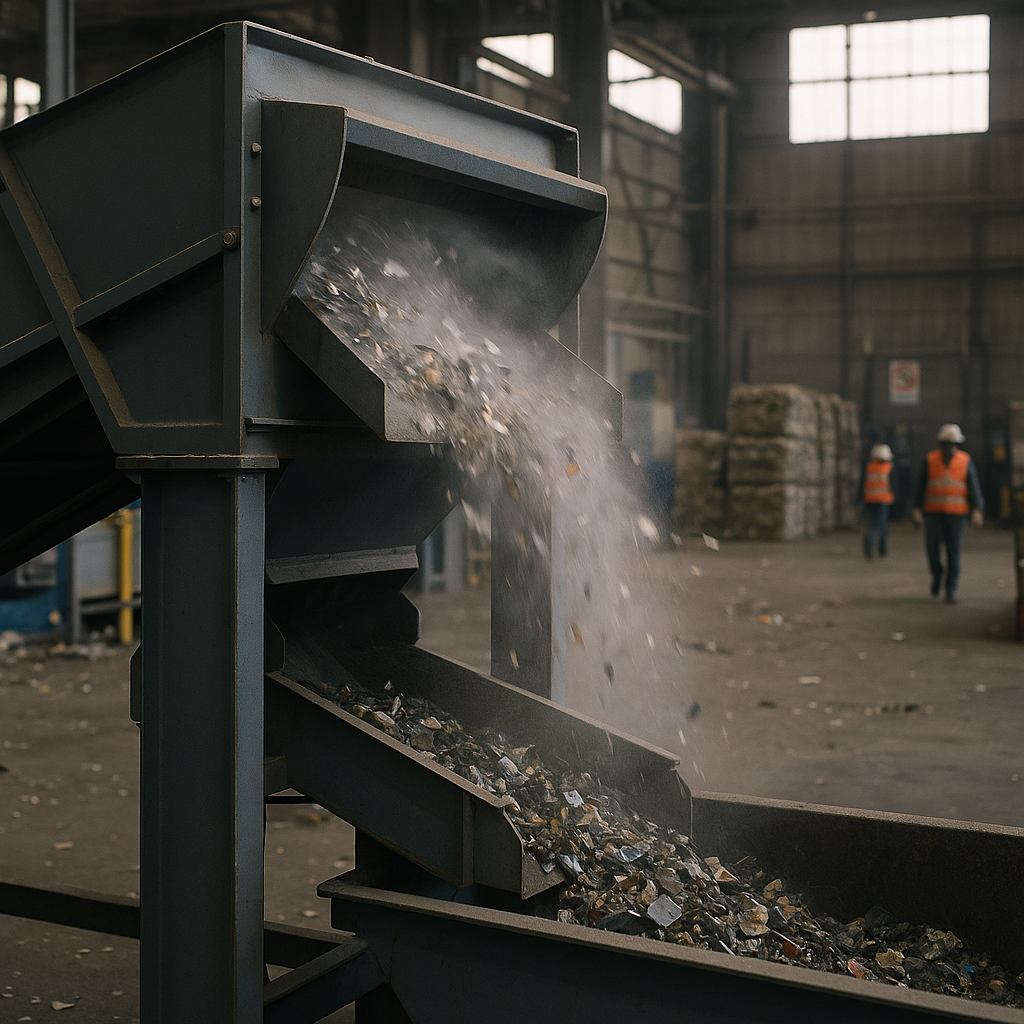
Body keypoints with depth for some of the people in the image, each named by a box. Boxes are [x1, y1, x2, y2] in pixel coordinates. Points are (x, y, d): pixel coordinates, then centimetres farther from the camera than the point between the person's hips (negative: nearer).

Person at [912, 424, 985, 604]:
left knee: (953, 550, -3)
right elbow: (921, 486, 1)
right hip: (933, 512, 1)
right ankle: (937, 574, 23)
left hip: (956, 513, 0)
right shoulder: (930, 460, 1)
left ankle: (951, 590, 3)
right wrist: (917, 509, -6)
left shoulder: (966, 461, 0)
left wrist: (977, 509, -15)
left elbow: (973, 487, -4)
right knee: (932, 546, -6)